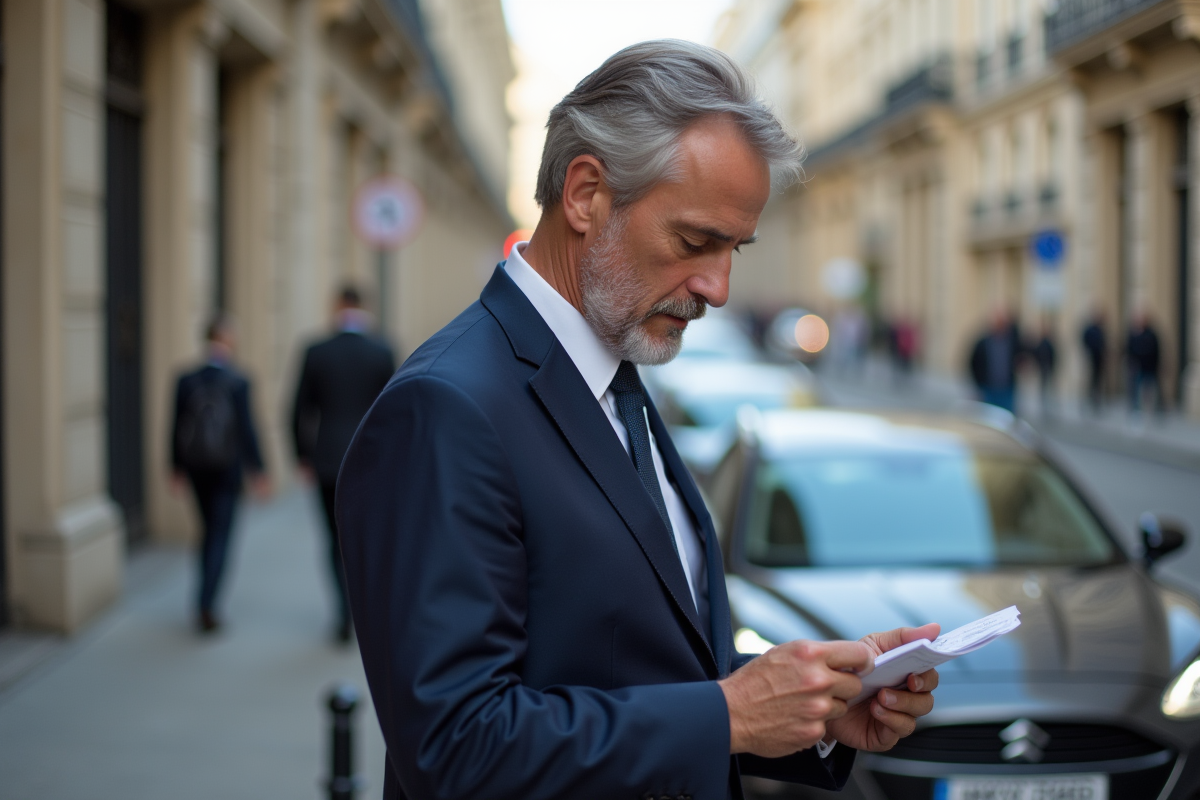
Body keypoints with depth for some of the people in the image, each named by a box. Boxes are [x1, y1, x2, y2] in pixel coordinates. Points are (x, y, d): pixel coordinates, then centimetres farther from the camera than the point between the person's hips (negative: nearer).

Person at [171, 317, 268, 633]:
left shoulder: (186, 380, -3)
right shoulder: (238, 382, -14)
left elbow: (176, 427, 2)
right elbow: (246, 429, -15)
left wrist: (177, 469, 12)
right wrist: (257, 471, -8)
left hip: (195, 465, 4)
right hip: (227, 466, -4)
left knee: (210, 528, 19)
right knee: (221, 533, 0)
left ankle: (206, 599, 26)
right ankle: (206, 604, -9)